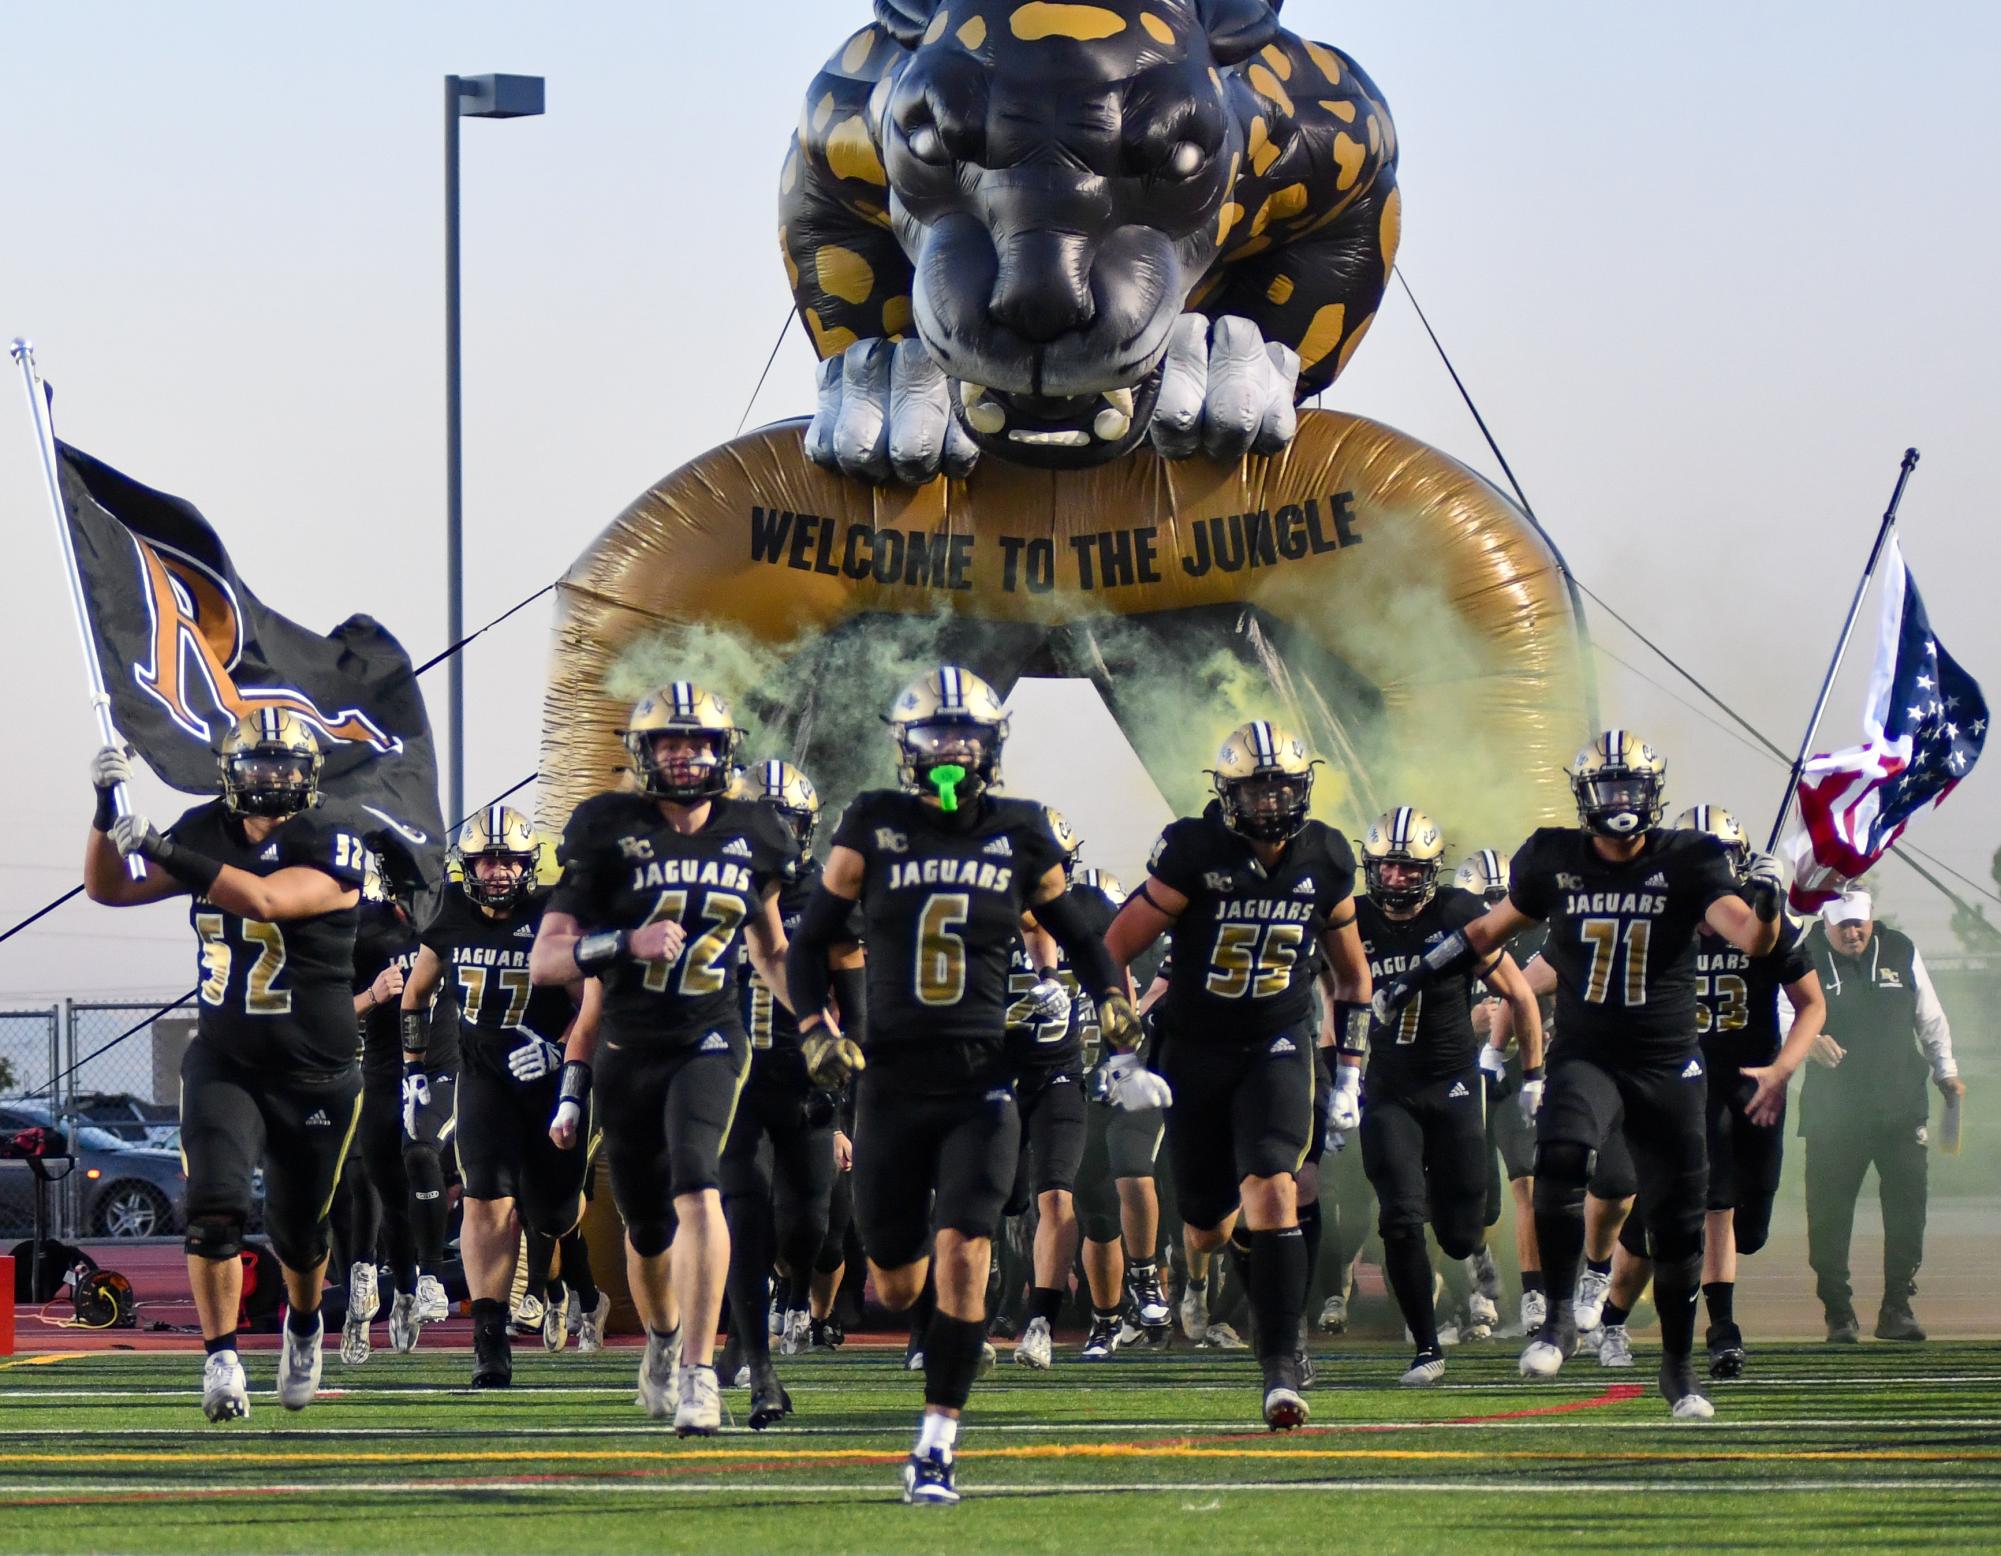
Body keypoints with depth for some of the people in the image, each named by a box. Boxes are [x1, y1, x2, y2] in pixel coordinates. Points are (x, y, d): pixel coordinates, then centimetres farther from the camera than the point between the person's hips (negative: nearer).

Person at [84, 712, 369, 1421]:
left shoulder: (330, 843, -15)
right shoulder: (207, 832, 0)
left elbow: (267, 899, -32)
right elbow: (109, 888, 5)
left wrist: (165, 852, -39)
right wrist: (108, 810, -12)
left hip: (312, 1074, -2)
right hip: (223, 1063, 2)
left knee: (298, 1230, 12)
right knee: (216, 1207, -18)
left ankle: (304, 1324, 42)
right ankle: (220, 1357, -11)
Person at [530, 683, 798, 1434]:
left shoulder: (751, 836, 4)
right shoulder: (610, 832, -6)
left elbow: (770, 948, 22)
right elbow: (544, 961, -9)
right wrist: (626, 944, -24)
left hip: (709, 1041, 0)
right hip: (628, 1050, 0)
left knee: (697, 1189, -25)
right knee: (648, 1227, 13)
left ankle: (698, 1371, -26)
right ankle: (662, 1338, 44)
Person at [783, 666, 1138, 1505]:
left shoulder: (1020, 836, 4)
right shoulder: (874, 828, 2)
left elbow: (1077, 932, 19)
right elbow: (809, 941, 8)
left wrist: (1109, 998, 2)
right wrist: (815, 1027, -7)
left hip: (982, 1084, -1)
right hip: (892, 1081, 1)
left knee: (961, 1261, -15)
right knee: (897, 1286, 6)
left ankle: (936, 1449, -7)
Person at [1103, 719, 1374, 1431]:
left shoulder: (1324, 860, -2)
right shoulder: (1194, 853, -13)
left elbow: (1351, 973, 14)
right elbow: (1113, 952, -6)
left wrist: (1349, 1074, 10)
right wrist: (1121, 1056, -10)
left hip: (1277, 1046, 0)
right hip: (1195, 1051, 0)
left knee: (1272, 1192, -22)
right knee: (1207, 1231, 7)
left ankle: (1282, 1364, -18)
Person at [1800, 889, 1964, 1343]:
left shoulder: (1900, 952, 7)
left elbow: (1930, 1017, 16)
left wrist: (1946, 1072, 16)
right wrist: (1809, 1040, -33)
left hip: (1901, 1105, 2)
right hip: (1833, 1109, -2)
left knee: (1907, 1205, 0)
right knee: (1829, 1213, -2)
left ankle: (1897, 1308, 9)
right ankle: (1839, 1313, 8)